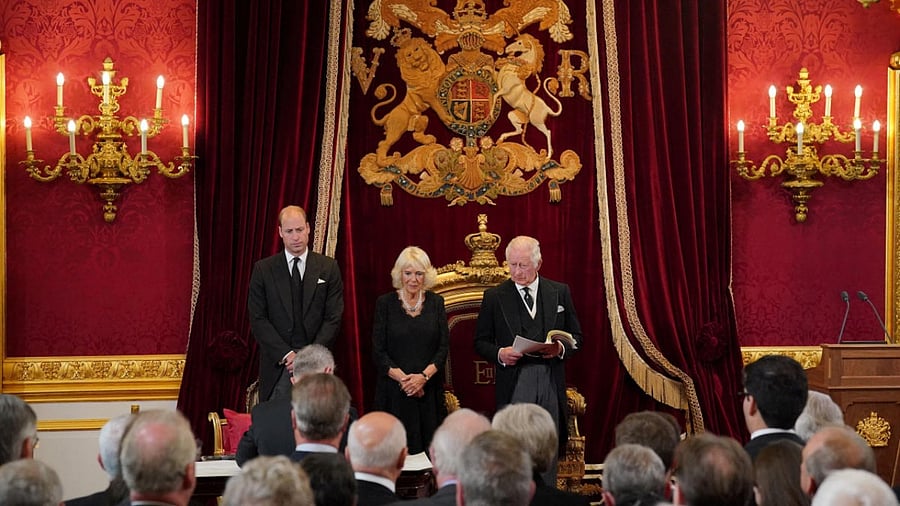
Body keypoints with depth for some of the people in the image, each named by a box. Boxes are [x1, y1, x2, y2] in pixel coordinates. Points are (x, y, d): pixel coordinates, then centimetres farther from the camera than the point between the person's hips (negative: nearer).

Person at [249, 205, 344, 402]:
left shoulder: (328, 268, 6)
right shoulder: (263, 269, 5)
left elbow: (334, 318, 2)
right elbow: (258, 319, 1)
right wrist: (286, 354, -10)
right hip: (277, 365, 0)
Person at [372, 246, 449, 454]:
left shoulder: (435, 302, 7)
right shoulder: (385, 303, 2)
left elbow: (444, 347, 3)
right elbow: (378, 350, -2)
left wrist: (424, 376, -12)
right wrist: (403, 379, -13)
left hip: (429, 389, 2)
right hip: (394, 390, -1)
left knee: (430, 447, -3)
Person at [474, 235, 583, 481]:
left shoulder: (559, 292, 10)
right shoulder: (494, 297, 5)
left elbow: (575, 336, 14)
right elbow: (480, 342, 8)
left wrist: (562, 349, -8)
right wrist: (499, 353, -12)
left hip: (550, 381, 2)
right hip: (513, 384, -2)